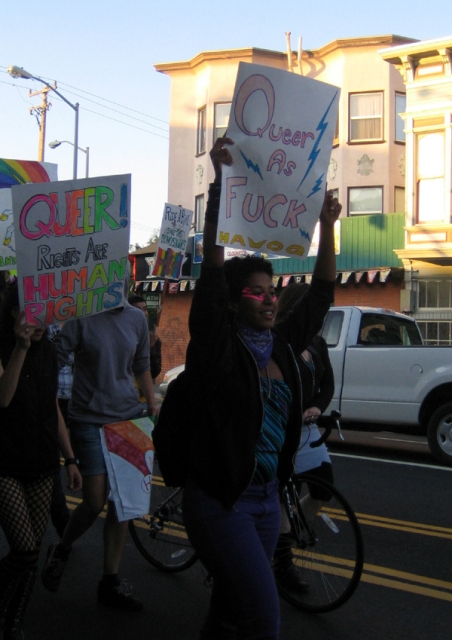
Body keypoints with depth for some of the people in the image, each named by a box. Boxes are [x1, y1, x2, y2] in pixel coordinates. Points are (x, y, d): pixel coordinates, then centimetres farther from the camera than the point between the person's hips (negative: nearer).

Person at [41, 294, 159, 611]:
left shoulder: (136, 318, 5)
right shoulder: (81, 318, -10)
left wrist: (154, 409, 14)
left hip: (130, 417, 5)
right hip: (91, 420, -4)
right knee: (96, 502, -3)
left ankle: (111, 581, 20)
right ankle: (61, 550, 29)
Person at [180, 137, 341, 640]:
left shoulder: (282, 347, 6)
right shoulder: (217, 346, -11)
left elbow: (321, 293, 11)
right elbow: (213, 269, -21)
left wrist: (327, 225, 6)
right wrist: (221, 182, -24)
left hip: (266, 498, 7)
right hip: (218, 500, -6)